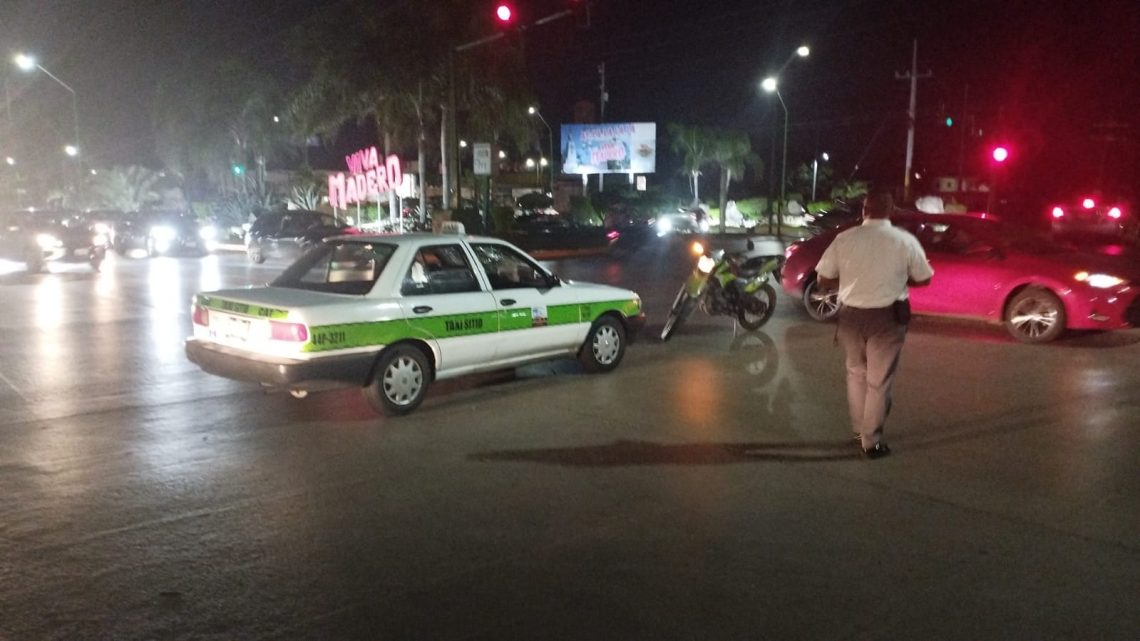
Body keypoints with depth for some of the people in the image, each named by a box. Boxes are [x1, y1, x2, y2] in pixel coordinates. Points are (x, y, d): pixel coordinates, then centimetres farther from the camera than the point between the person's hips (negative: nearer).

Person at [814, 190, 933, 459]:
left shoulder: (845, 239, -6)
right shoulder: (905, 241, -7)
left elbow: (824, 281, -2)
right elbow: (924, 279, 3)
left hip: (851, 314, 2)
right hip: (887, 317, -2)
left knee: (856, 374, 21)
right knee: (879, 381, 8)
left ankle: (859, 429, 32)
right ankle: (871, 441, 15)